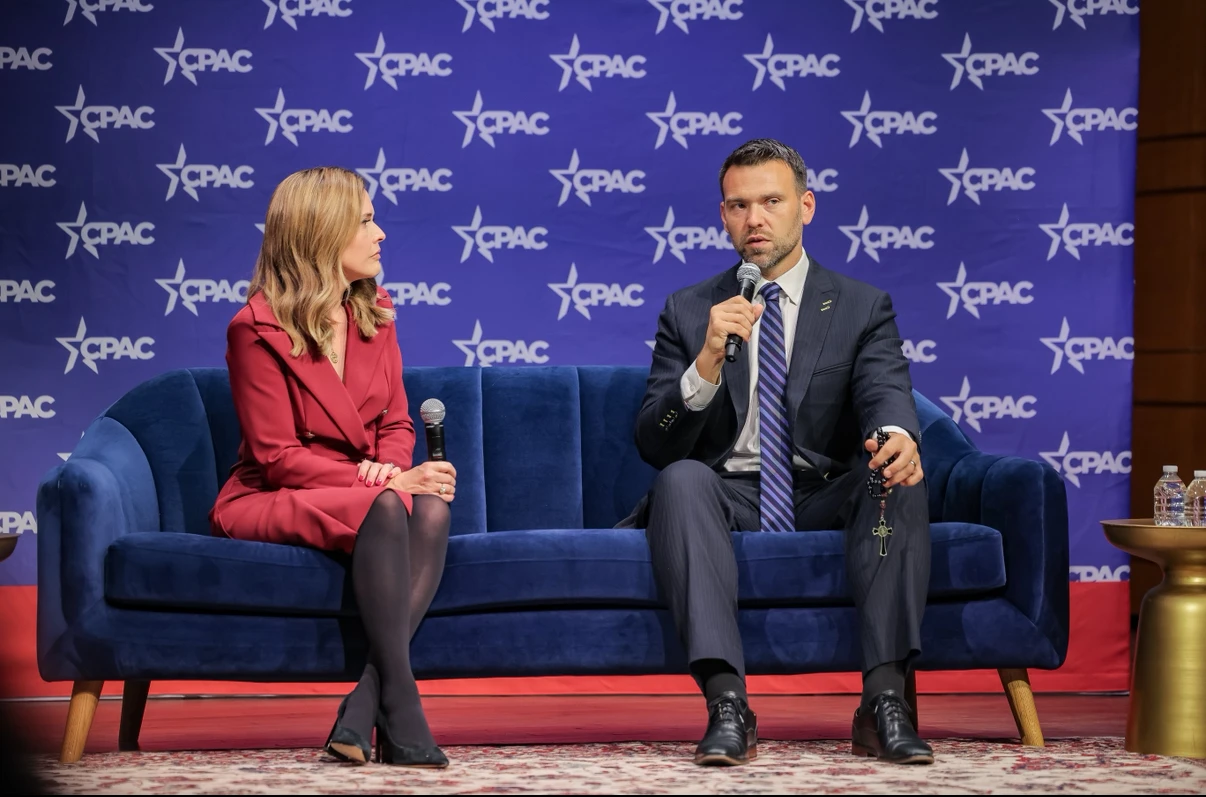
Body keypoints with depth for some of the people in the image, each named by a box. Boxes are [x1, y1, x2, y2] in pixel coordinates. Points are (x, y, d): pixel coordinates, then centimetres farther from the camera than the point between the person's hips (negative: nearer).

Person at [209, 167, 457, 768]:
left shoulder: (374, 312, 9)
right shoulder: (258, 328, -11)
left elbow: (396, 423, 12)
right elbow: (277, 457, -15)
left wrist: (393, 469, -13)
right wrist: (383, 482, -23)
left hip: (363, 490, 6)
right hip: (266, 504, -6)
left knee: (432, 506, -29)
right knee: (385, 509, -36)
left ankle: (363, 707, -36)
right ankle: (400, 709, -37)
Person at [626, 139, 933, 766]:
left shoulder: (863, 308, 10)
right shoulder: (688, 312, 10)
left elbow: (887, 395, -10)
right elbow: (654, 445, 0)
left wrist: (898, 436, -36)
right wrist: (708, 361, -18)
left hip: (826, 500, 0)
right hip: (727, 498, 0)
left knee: (898, 472, -30)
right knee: (681, 479, -33)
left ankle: (884, 699, -36)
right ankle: (726, 703, -43)